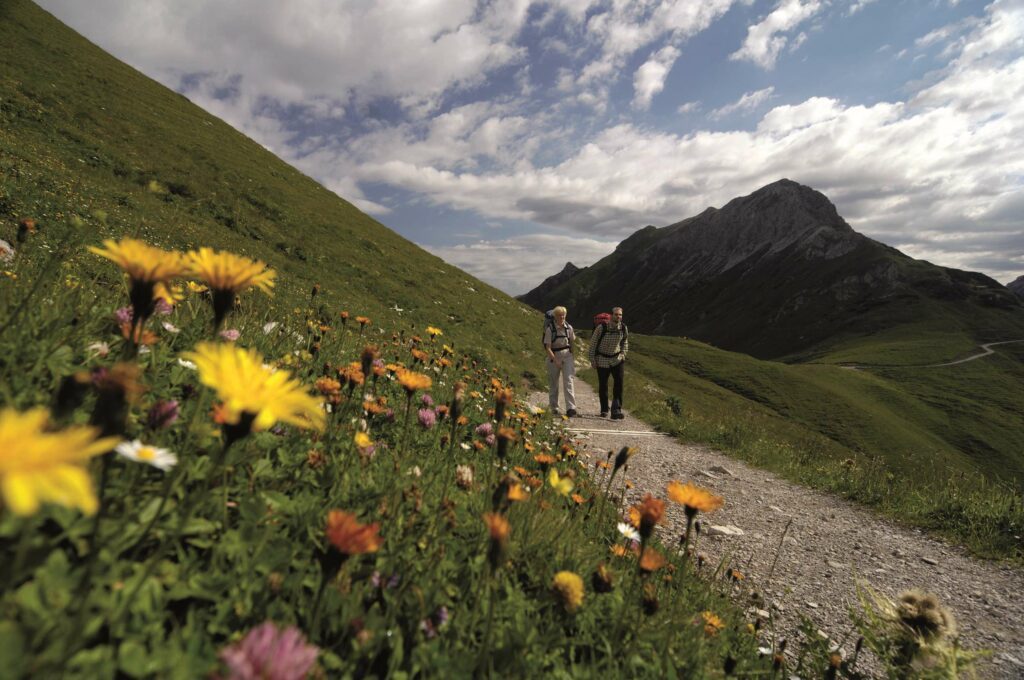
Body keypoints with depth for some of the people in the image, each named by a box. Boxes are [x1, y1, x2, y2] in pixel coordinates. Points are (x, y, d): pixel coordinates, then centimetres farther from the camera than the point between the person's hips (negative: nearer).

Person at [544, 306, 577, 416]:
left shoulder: (568, 327, -1)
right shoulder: (550, 329, -11)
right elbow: (547, 347, -14)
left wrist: (570, 354, 11)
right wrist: (555, 360, -21)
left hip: (567, 356, 2)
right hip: (553, 357, -1)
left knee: (568, 381, -11)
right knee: (553, 383, 9)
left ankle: (571, 408, -16)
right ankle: (554, 407, 25)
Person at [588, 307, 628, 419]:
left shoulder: (623, 328, -7)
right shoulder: (601, 327, -17)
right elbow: (593, 343, -7)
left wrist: (623, 354, 2)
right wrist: (592, 359, -8)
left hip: (617, 359, 2)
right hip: (602, 360, -2)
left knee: (619, 383, -14)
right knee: (603, 386, 7)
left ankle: (616, 410, -12)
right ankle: (604, 410, 24)